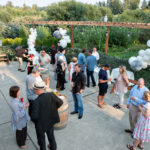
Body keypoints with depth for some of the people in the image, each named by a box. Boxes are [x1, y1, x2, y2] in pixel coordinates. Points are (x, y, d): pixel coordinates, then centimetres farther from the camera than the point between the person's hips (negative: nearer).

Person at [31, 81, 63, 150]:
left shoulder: (36, 102, -33)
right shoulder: (51, 95, -20)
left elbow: (34, 116, -37)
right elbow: (60, 102, -8)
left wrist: (33, 119, -14)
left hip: (41, 124, -5)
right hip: (50, 121, 5)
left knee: (41, 138, 24)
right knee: (51, 135, 31)